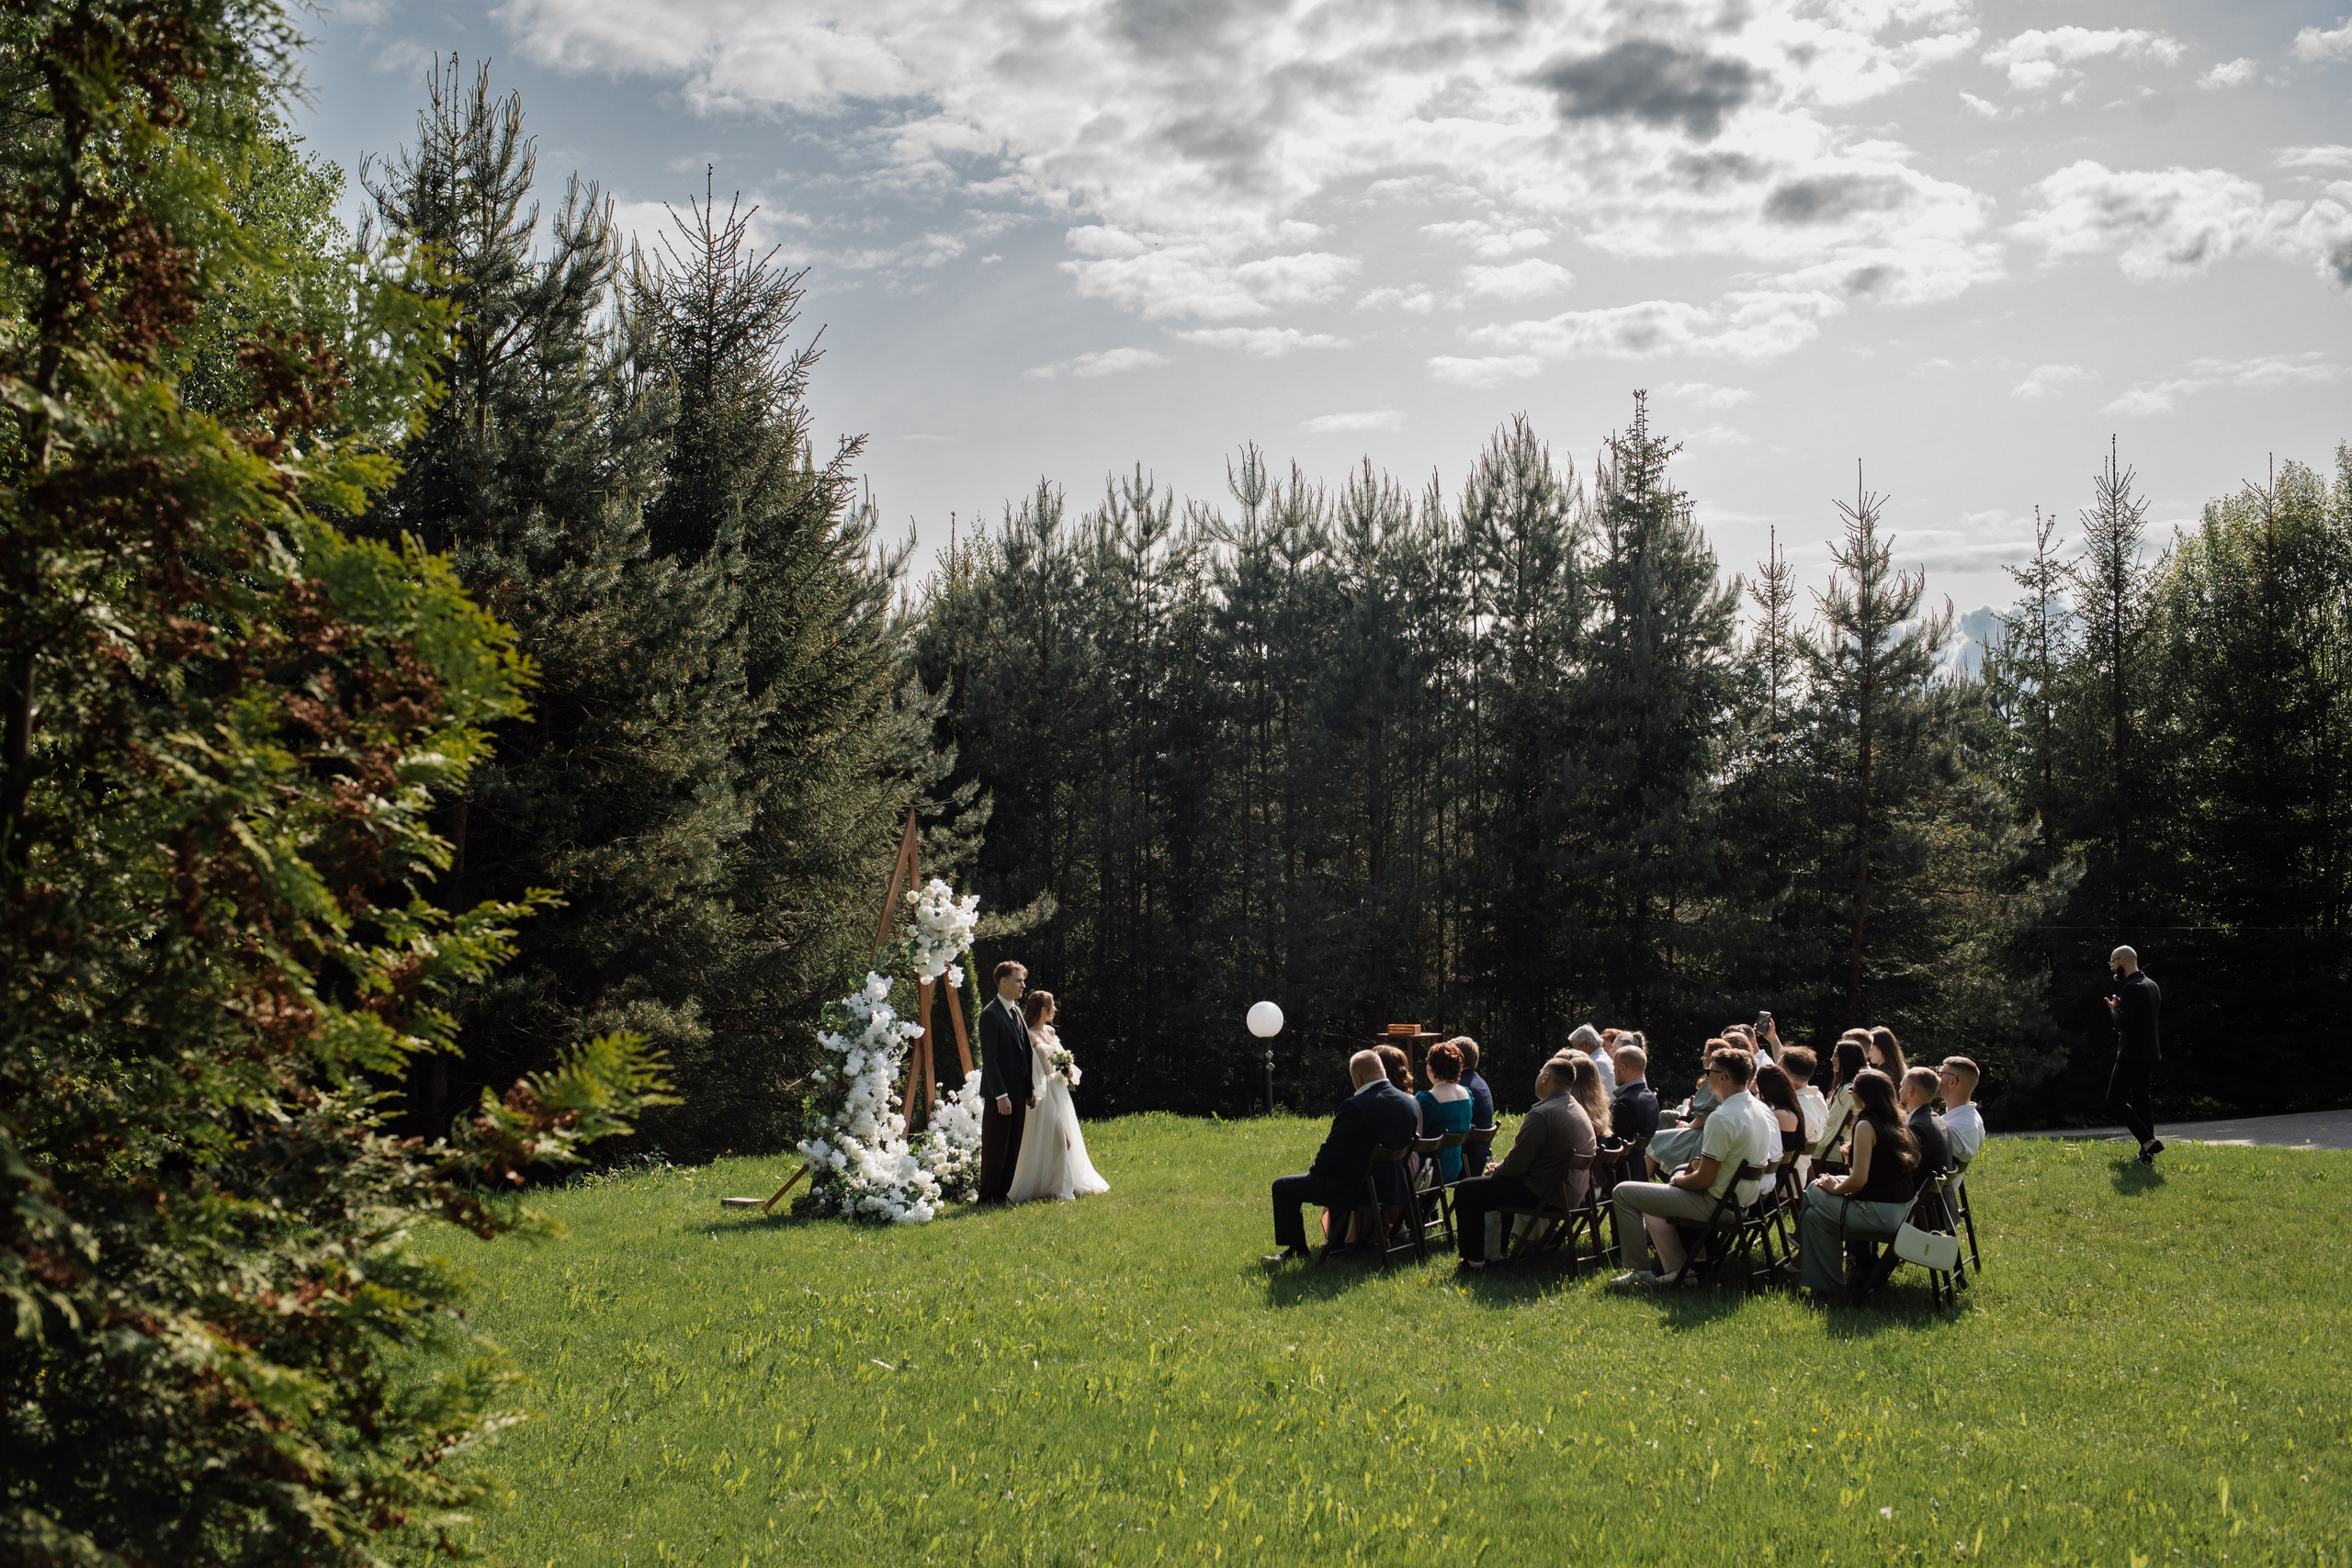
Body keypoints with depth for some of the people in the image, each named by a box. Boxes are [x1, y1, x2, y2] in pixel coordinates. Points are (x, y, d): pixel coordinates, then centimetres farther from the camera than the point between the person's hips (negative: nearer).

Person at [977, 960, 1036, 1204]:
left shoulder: (1017, 1011, 14)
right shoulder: (991, 1014, -12)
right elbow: (990, 1059, -16)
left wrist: (1031, 1088, 13)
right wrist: (1001, 1095, -19)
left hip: (1019, 1091, 8)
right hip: (1000, 1093, -8)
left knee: (1013, 1147, 10)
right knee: (995, 1147, -2)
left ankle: (1003, 1194, 16)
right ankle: (987, 1197, 6)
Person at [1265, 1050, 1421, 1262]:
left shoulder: (1356, 1106, -23)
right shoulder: (1411, 1103, -3)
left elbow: (1331, 1152, -19)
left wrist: (1315, 1169, 4)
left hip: (1354, 1189, -8)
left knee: (1282, 1187, 10)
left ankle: (1296, 1250, 20)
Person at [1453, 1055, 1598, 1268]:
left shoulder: (1542, 1114, -22)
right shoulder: (1578, 1109, 10)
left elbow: (1516, 1164, -19)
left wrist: (1496, 1169, 2)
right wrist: (1500, 1168, 15)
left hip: (1543, 1195, -10)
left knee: (1466, 1190, -3)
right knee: (1497, 1181, 32)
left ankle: (1474, 1259, 1)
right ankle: (1495, 1251, 34)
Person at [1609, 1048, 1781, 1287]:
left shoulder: (1722, 1118, -26)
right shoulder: (1763, 1111, 3)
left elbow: (1703, 1180, -23)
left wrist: (1678, 1180, -3)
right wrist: (1702, 1162, 8)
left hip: (1714, 1204, -10)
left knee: (1624, 1192, -2)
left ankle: (1638, 1270, 4)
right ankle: (1671, 1267, 23)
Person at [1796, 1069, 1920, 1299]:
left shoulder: (1867, 1126, -15)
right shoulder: (1898, 1124, 11)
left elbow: (1859, 1180, -20)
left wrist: (1835, 1188, -2)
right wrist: (1841, 1183, 12)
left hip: (1880, 1214, -9)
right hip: (1901, 1210, 9)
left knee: (1815, 1215, 6)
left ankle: (1828, 1286, 13)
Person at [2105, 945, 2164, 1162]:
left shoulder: (2131, 988, -16)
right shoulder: (2151, 985, 14)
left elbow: (2123, 1021, -25)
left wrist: (2113, 1009, -4)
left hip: (2131, 1055, -10)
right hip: (2150, 1053, 10)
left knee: (2115, 1101, -7)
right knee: (2143, 1102, 12)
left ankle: (2148, 1141, -17)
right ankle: (2147, 1153, 10)